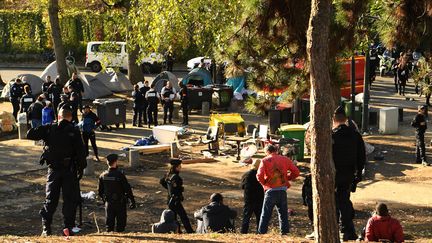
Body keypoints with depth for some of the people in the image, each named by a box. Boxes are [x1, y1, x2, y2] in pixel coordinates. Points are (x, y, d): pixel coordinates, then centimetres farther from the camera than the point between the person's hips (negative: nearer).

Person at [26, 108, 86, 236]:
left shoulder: (49, 129, -2)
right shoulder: (74, 131, -6)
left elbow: (30, 134, -4)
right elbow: (80, 151, -9)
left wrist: (41, 130, 12)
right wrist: (81, 168, -1)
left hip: (53, 169, 2)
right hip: (70, 169, -2)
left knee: (51, 198, 9)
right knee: (70, 199, 5)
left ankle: (46, 227, 3)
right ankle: (68, 226, -1)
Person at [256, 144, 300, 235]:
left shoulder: (265, 160, -3)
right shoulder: (285, 159, 7)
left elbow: (259, 176, -14)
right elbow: (296, 172, 5)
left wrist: (264, 183, 5)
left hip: (271, 190, -3)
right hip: (282, 190, 3)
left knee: (266, 214, 2)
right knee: (283, 213, 12)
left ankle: (261, 232, 1)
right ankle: (284, 231, 10)